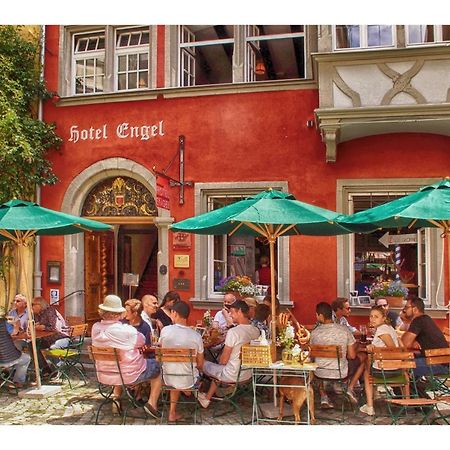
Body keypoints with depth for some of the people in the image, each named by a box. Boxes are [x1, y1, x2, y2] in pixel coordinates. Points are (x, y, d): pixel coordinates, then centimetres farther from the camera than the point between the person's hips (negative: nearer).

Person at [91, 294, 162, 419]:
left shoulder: (95, 328, -10)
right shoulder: (126, 330, -25)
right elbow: (142, 341, -5)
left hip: (104, 376, 6)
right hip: (129, 375, -6)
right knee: (157, 366, 15)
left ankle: (116, 398, 33)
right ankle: (152, 403, 8)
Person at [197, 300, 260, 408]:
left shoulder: (233, 332, -25)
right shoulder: (256, 331, -4)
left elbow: (224, 360, -17)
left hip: (233, 375, -7)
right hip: (248, 374, 7)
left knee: (203, 364, 14)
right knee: (218, 369, 31)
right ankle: (207, 398, 39)